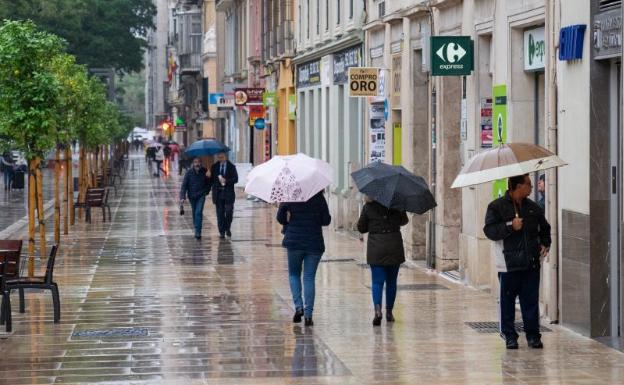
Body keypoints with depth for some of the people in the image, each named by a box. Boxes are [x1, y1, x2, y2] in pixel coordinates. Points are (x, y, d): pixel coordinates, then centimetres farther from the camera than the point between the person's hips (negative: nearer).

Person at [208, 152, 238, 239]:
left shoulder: (231, 166, 1)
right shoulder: (214, 167, 8)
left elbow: (235, 179, -4)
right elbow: (211, 179, 10)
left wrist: (226, 181, -17)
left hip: (228, 193, -2)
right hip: (218, 193, 2)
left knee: (229, 212, -5)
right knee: (220, 213, 1)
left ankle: (227, 228, 17)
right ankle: (222, 232, 7)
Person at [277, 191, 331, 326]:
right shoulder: (319, 197, -4)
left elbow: (280, 218, 1)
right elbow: (326, 221, -1)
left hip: (294, 241, 0)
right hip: (315, 243, 0)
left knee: (294, 274, 19)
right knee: (309, 278, 5)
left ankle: (298, 306, 1)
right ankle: (308, 314, -2)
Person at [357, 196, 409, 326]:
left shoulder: (368, 207, -5)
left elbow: (361, 228, 4)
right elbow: (404, 221, 12)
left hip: (376, 248, -1)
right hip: (394, 247, 1)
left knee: (377, 281, 0)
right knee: (391, 282, 13)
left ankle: (378, 310, -22)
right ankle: (389, 312, 18)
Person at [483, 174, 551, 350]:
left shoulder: (534, 208, 13)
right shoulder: (497, 207, -2)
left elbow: (544, 228, 26)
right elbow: (490, 230, -10)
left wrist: (545, 244, 10)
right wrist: (510, 226, -18)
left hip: (531, 263, 4)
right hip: (508, 263, -4)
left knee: (531, 300, 3)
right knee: (508, 300, 2)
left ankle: (533, 334, 10)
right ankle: (509, 335, 11)